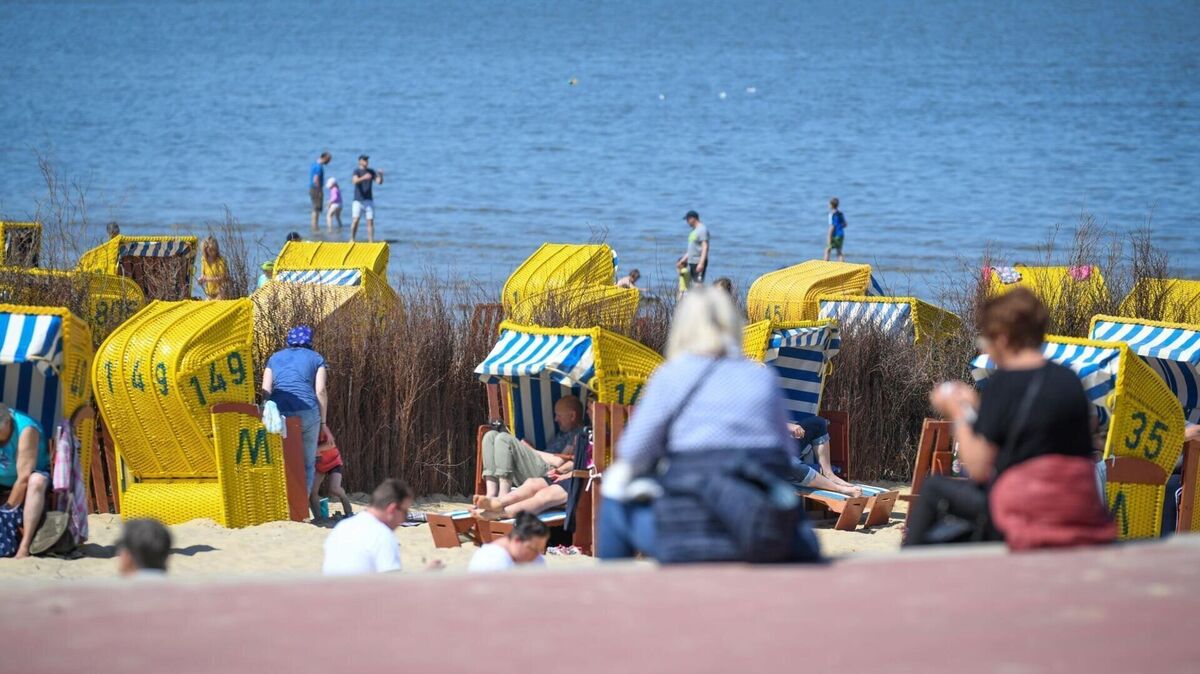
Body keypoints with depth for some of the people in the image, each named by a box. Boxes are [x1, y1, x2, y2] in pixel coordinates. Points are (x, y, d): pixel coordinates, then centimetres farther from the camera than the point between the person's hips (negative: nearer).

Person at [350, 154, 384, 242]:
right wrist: (363, 177, -42)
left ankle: (371, 241, 0)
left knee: (370, 221, -1)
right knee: (355, 220, -11)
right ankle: (352, 240, -3)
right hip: (358, 200, -4)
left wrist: (381, 176, -16)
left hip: (369, 201, 4)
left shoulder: (371, 171, 11)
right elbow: (355, 181, -23)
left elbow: (379, 182, 5)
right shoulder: (357, 171, -4)